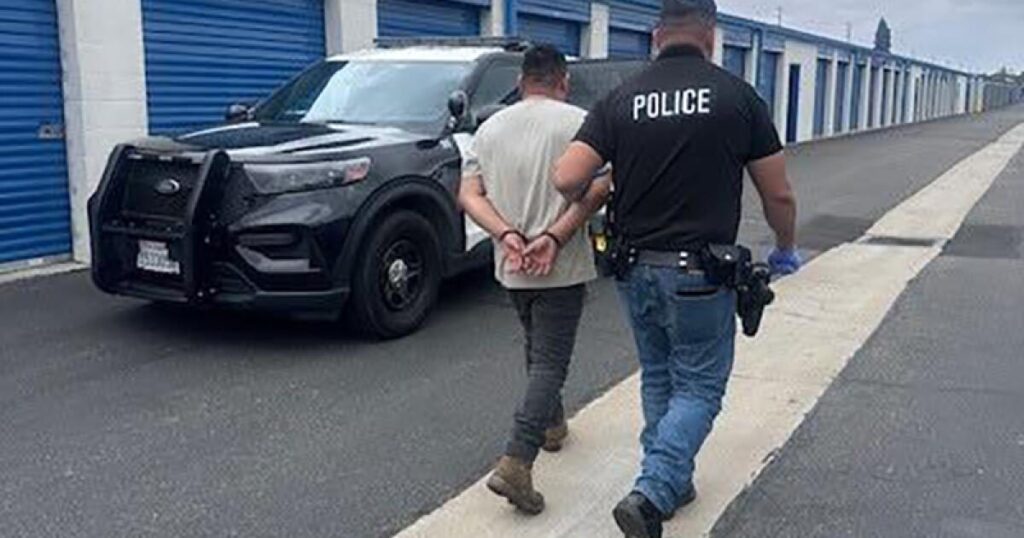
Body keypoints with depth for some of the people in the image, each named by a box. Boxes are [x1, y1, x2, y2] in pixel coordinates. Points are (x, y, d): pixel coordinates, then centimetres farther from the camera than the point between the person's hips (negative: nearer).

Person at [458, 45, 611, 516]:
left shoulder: (491, 127, 7)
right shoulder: (577, 122, -7)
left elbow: (469, 194, 0)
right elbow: (598, 188, -18)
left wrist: (507, 235, -10)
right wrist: (554, 237, -17)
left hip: (511, 267, 5)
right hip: (562, 267, -5)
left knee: (538, 349, 24)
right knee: (549, 361, -4)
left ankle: (552, 424, 40)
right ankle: (516, 464, -14)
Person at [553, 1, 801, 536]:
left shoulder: (620, 99, -1)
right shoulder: (737, 96, -6)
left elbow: (565, 179, -10)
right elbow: (778, 195, -1)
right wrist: (786, 250, 18)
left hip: (635, 270, 4)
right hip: (698, 273, -3)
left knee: (657, 377, 21)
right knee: (698, 388, 9)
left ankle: (672, 482, 31)